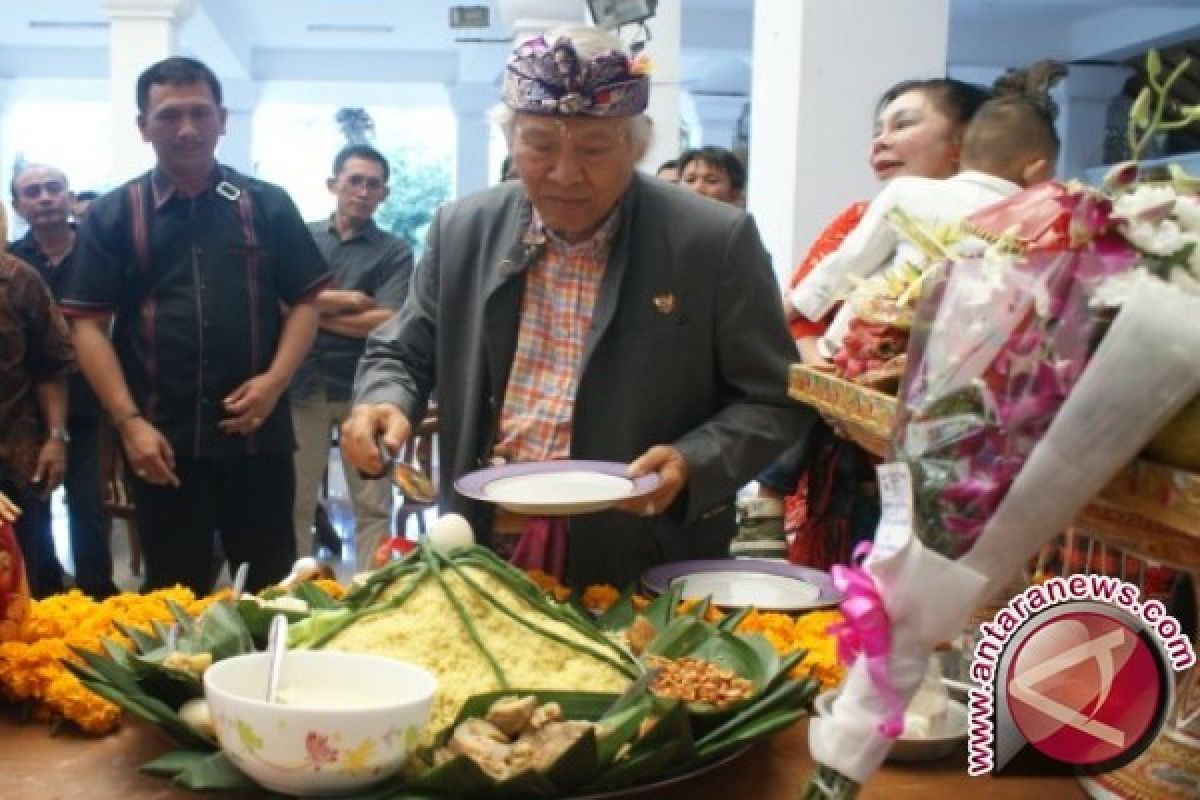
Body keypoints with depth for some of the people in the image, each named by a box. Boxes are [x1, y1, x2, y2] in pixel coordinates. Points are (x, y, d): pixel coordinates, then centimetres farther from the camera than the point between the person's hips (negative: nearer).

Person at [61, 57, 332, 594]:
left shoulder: (268, 206, 6)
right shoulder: (113, 215, 4)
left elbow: (305, 300, 5)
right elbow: (89, 325, 0)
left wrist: (275, 379, -11)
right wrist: (129, 422, -10)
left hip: (257, 433, 1)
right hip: (162, 441, 0)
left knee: (272, 586, 10)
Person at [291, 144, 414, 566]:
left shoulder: (394, 251, 2)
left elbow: (387, 324, -9)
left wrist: (312, 311, -4)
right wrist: (342, 299, -11)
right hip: (303, 386, 1)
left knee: (373, 505, 3)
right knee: (295, 501, 8)